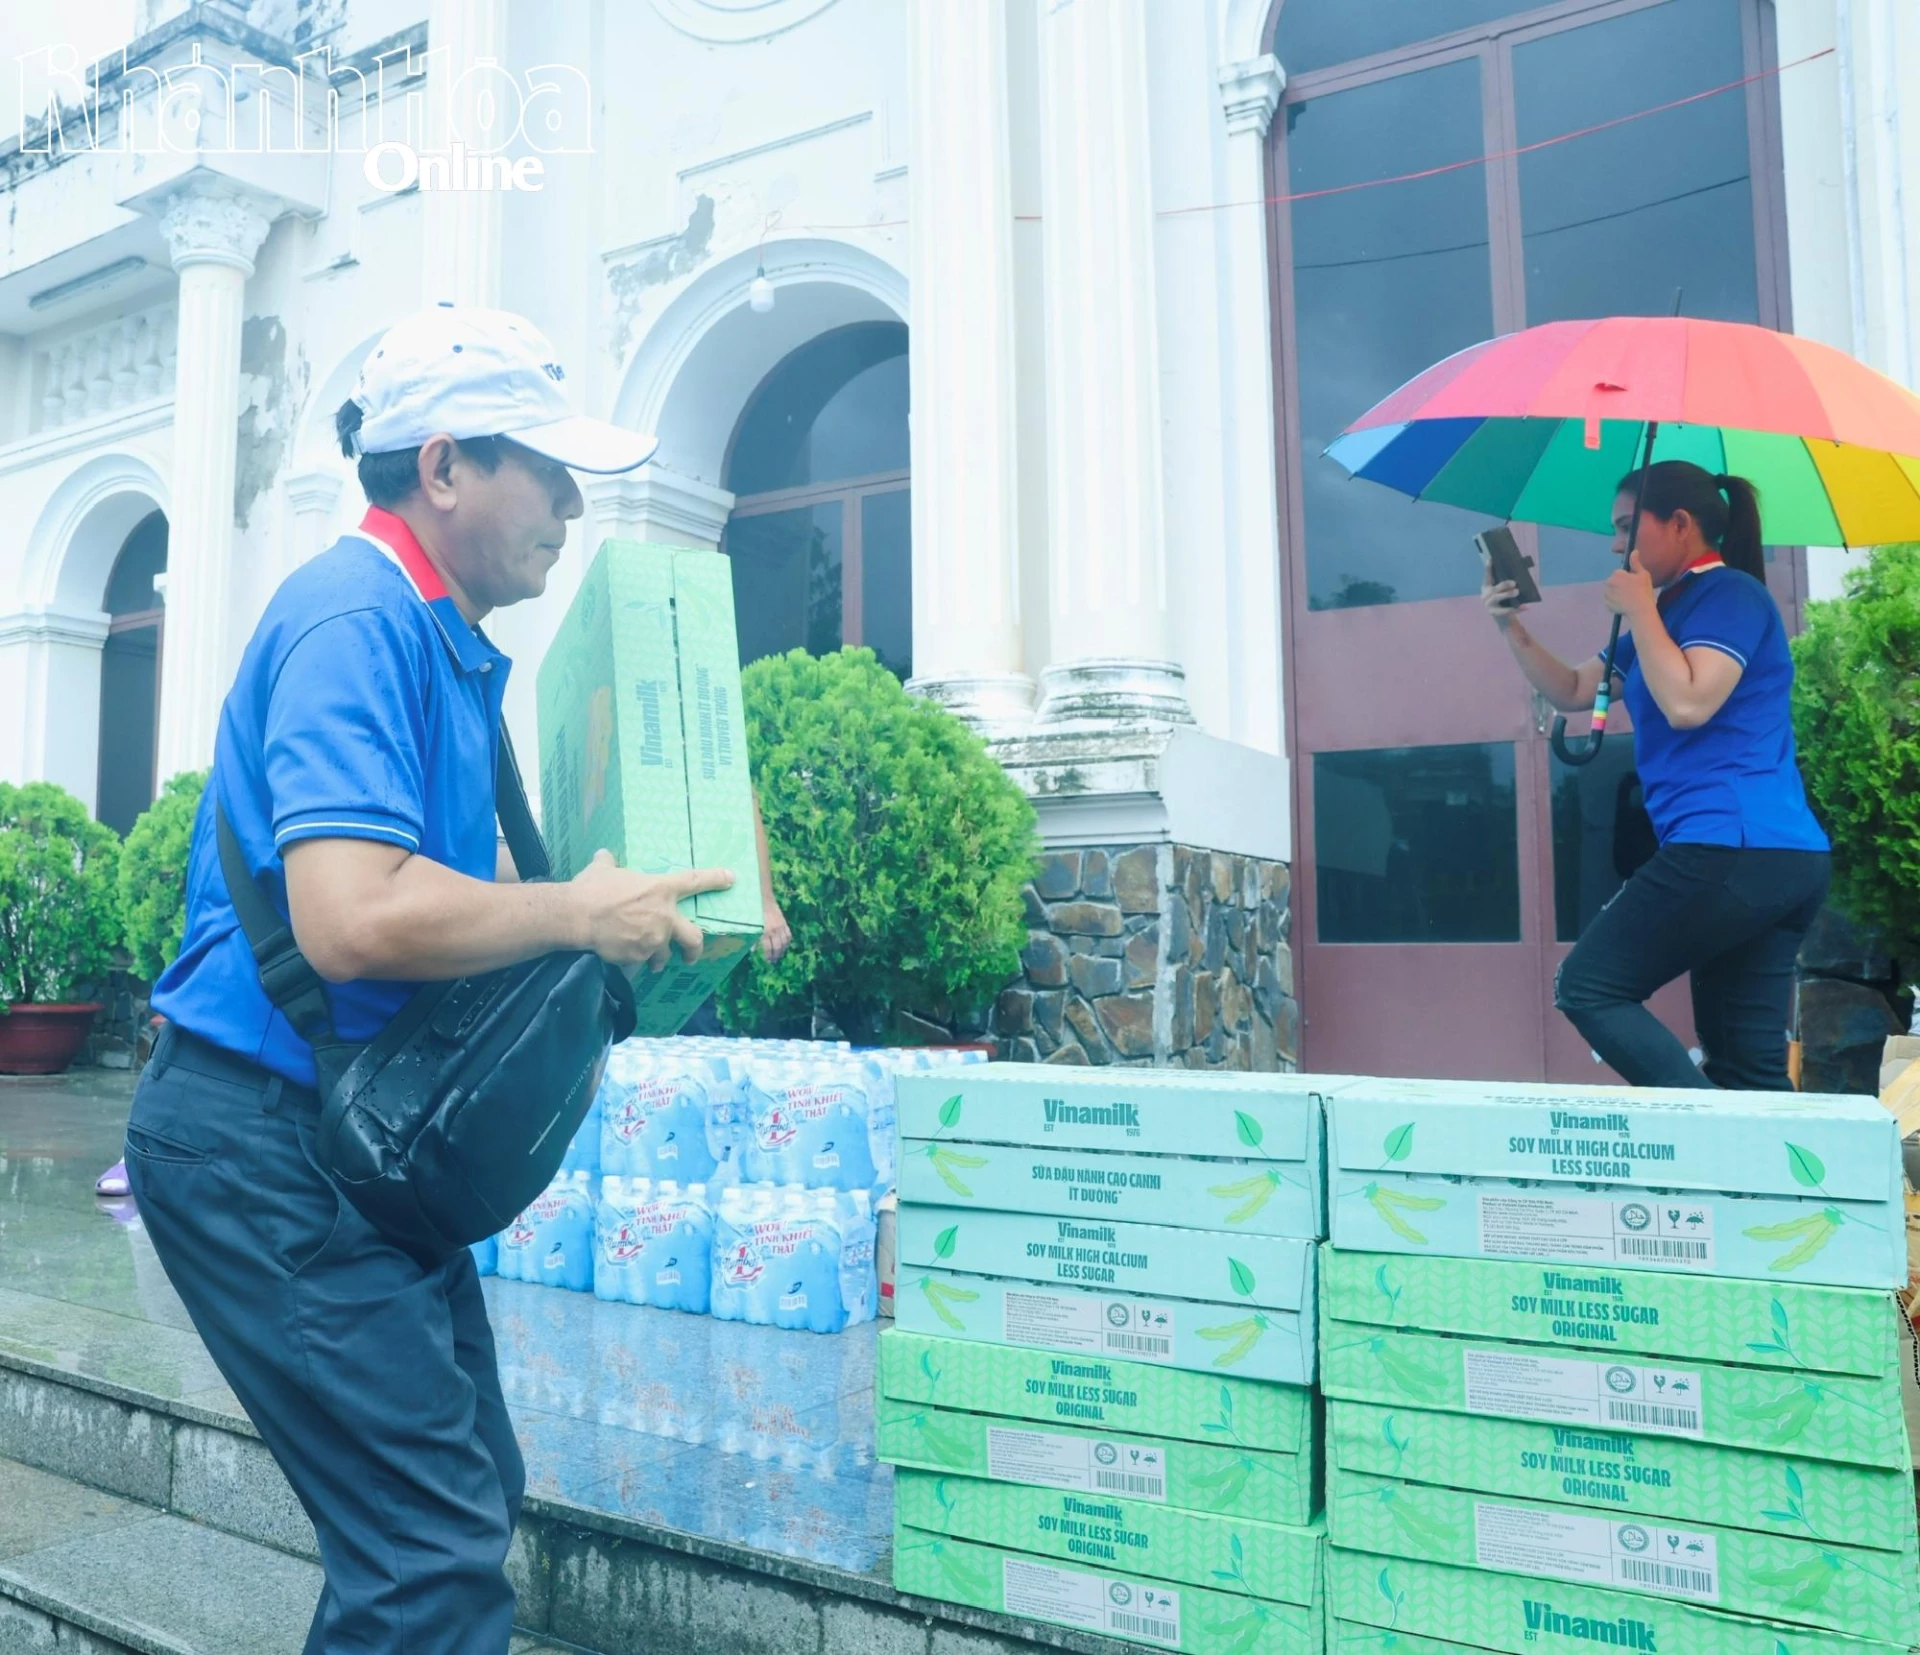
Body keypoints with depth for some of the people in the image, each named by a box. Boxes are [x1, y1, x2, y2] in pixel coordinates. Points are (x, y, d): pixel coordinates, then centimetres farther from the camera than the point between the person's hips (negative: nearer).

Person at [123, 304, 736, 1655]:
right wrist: (580, 914, -17)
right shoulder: (357, 620, -18)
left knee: (468, 1497, 16)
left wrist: (628, 898, 6)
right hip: (264, 1135, -10)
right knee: (435, 1545, -6)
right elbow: (355, 917, -31)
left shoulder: (445, 640, 14)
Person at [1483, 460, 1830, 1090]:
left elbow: (1686, 705, -20)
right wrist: (1511, 627, 14)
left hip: (1733, 850, -10)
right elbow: (1573, 692, 26)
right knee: (1750, 1061, 7)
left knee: (1587, 988, -6)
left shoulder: (1730, 594, -5)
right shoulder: (1671, 613, 24)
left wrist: (1639, 610, -8)